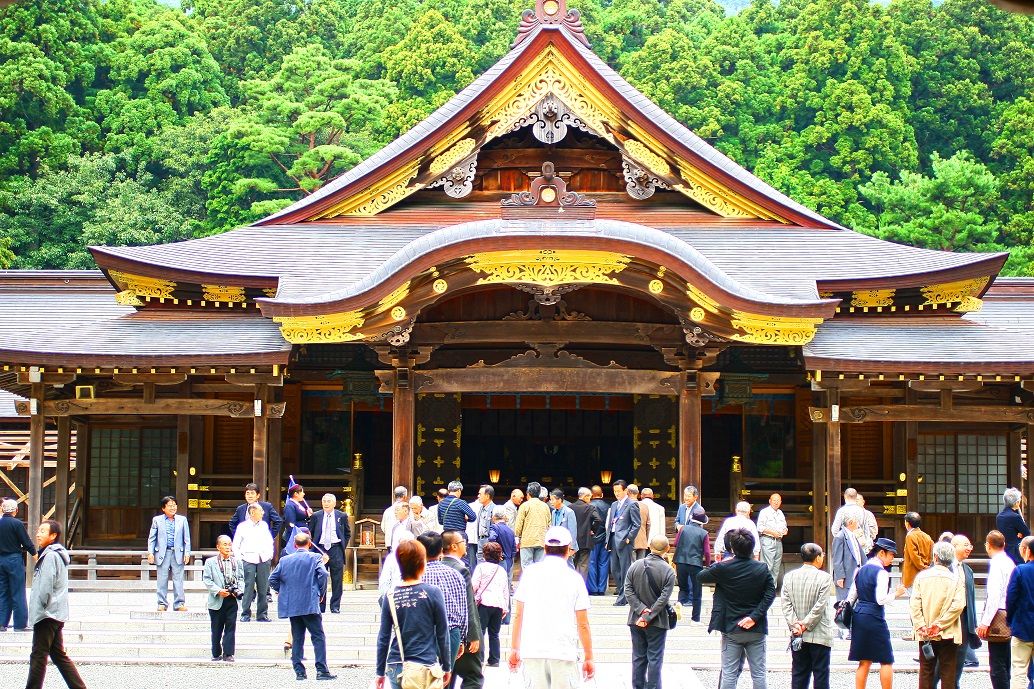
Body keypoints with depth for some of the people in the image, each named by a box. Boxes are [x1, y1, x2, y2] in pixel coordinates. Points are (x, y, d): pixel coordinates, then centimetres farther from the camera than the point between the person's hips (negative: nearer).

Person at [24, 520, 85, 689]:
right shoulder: (58, 554, 16)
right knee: (59, 655, 13)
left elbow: (45, 587, -20)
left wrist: (39, 609, -12)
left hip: (47, 614, -10)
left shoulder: (50, 556, -15)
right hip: (56, 615, 10)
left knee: (38, 656, -5)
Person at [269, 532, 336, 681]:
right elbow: (322, 574, -14)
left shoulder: (285, 560, 9)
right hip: (310, 604, -4)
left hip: (291, 606, 4)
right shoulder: (315, 557, -1)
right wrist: (321, 593, -2)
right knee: (318, 636, -1)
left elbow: (272, 579, 7)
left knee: (297, 638, 10)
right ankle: (322, 670, -8)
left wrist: (283, 591, 19)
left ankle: (299, 671, 7)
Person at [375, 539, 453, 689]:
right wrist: (447, 667, 9)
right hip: (425, 666, -3)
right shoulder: (433, 593, -7)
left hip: (395, 669, 3)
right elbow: (443, 635, -1)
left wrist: (380, 672, 13)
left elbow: (383, 637, 5)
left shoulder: (391, 596, 1)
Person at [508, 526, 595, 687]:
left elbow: (518, 615, 8)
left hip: (532, 651, 2)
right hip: (564, 653, -2)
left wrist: (514, 649, 17)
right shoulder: (574, 578, 1)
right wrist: (589, 658, 9)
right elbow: (583, 624, 1)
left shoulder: (529, 573, 6)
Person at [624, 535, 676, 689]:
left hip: (636, 620, 3)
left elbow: (628, 591, -6)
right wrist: (648, 616, -13)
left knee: (638, 658, 11)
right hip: (657, 622, -3)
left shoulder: (635, 565, -2)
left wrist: (641, 609, -10)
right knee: (655, 659, 3)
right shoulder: (668, 571, -11)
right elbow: (663, 598, -16)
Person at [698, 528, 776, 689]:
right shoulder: (762, 569, -4)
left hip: (731, 629, -1)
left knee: (729, 673, 3)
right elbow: (770, 594, -11)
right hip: (757, 630, 1)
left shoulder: (723, 568, -8)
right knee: (759, 673, 6)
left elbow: (701, 577, 6)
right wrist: (754, 616, -12)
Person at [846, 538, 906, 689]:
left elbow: (851, 597, 15)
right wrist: (896, 593, -3)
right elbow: (881, 600, -18)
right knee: (886, 661, 2)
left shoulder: (861, 570, 11)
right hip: (874, 618, -8)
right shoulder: (881, 572, -12)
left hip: (858, 616, 8)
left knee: (864, 661, 11)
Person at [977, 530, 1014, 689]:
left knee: (998, 666, -8)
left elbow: (994, 595, -20)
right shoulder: (1010, 562, 12)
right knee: (1005, 664, 14)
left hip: (999, 616, -9)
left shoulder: (997, 564, -14)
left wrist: (985, 622, -18)